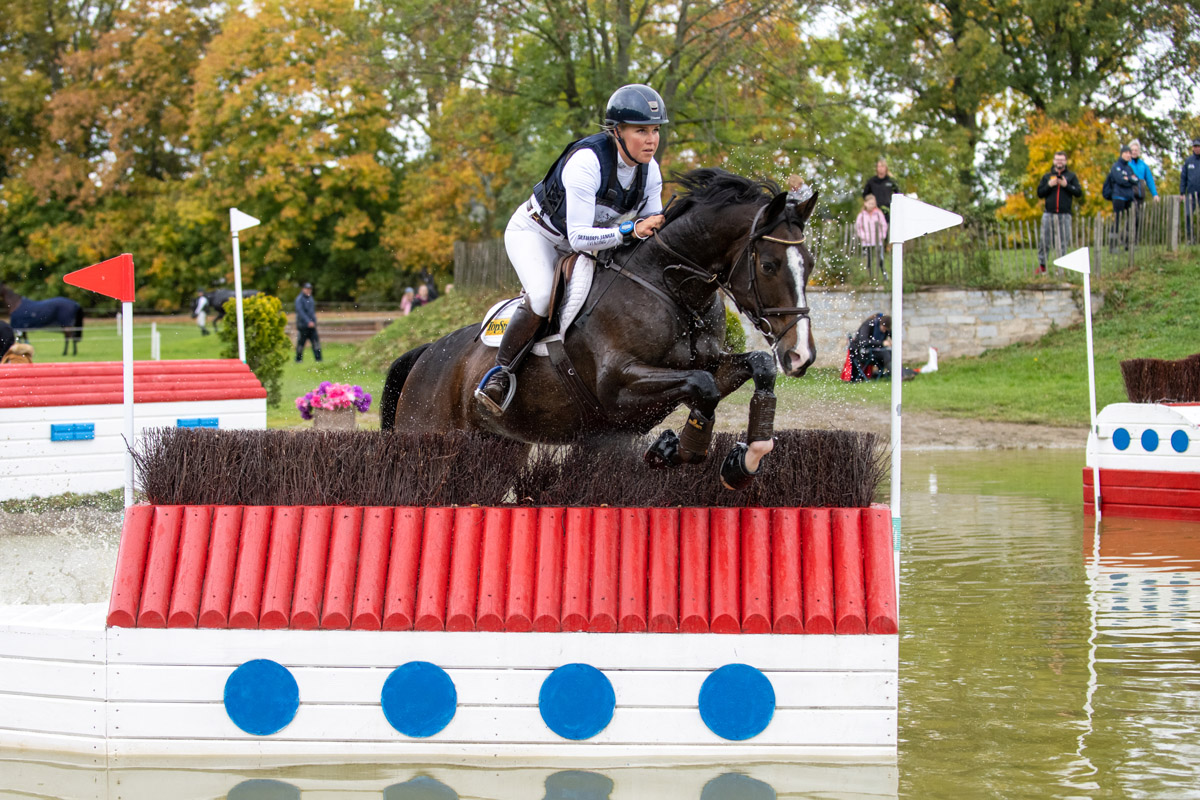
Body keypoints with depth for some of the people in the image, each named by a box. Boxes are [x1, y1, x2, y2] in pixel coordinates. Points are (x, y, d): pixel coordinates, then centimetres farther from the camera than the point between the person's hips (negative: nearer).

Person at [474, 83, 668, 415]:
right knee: (543, 296, -31)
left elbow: (653, 228, -1)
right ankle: (499, 374, -19)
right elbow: (579, 237, -37)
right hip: (534, 232, -8)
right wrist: (629, 230, -48)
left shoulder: (648, 169, -13)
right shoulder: (586, 162, -35)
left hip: (579, 246, 8)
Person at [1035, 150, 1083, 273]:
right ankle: (1041, 265, 6)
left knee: (1063, 241, -2)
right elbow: (1039, 193, 9)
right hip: (1049, 214, 1)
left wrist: (1066, 185, -10)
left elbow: (1079, 192, 2)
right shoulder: (1047, 176, 14)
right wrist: (1049, 185, -7)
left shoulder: (1071, 176, 10)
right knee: (1044, 240, -2)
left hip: (1064, 214, -1)